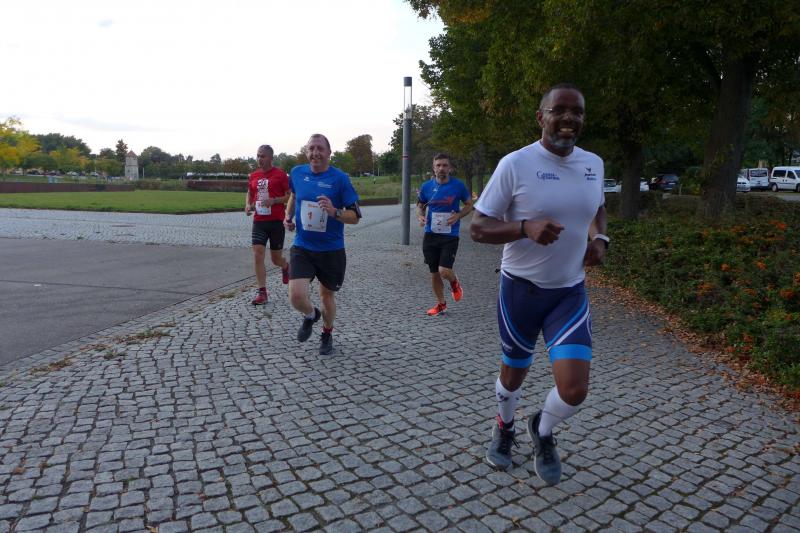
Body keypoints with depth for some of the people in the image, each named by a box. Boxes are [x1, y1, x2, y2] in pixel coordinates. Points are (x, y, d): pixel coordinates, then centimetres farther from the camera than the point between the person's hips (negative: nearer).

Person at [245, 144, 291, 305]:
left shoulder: (280, 174, -5)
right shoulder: (254, 176, 9)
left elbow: (290, 195, -5)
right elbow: (249, 194, 22)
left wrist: (274, 200, -20)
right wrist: (248, 205, 2)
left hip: (277, 221, -4)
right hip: (259, 221, 4)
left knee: (276, 259, 7)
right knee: (258, 256, -8)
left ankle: (285, 267, 44)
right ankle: (262, 293, -2)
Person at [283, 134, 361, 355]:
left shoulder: (340, 178, -11)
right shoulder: (297, 172, 0)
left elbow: (355, 216, -11)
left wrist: (334, 212, -28)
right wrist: (288, 217, 9)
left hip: (332, 250, -1)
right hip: (302, 248, 2)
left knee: (327, 295, 15)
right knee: (296, 296, -15)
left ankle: (327, 334, 44)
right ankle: (311, 315, 22)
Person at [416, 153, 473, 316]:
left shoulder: (458, 185, -7)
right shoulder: (426, 186, 0)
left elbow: (469, 205, 5)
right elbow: (420, 206, 15)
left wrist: (458, 216, -13)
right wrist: (420, 216, -7)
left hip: (450, 236, -3)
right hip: (430, 235, 3)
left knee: (444, 271, -17)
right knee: (434, 273, 10)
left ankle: (454, 282, 20)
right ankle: (441, 304, 31)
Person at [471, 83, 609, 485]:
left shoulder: (593, 164, 1)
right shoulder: (515, 164, -14)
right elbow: (477, 228, -13)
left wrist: (599, 238, 1)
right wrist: (527, 228, -30)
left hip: (570, 291, 3)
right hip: (521, 288, -3)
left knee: (574, 389, -7)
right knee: (513, 373, 15)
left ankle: (542, 432, 28)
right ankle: (504, 429, 48)